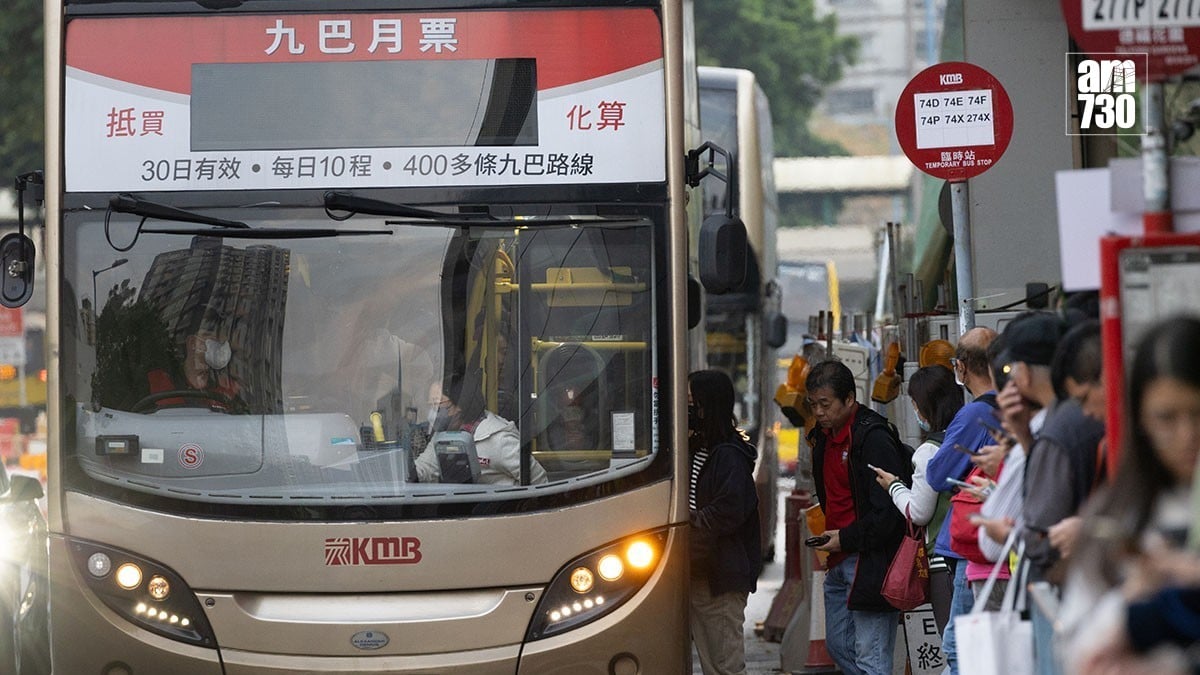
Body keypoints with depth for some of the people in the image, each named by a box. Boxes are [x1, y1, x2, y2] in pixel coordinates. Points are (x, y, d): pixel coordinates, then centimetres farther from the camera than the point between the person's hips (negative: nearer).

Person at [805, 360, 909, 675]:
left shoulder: (873, 438, -16)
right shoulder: (824, 436, 13)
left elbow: (888, 509, -20)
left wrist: (846, 539, -15)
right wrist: (828, 536, 13)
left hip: (871, 562, -10)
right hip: (839, 562, 10)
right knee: (838, 645, 15)